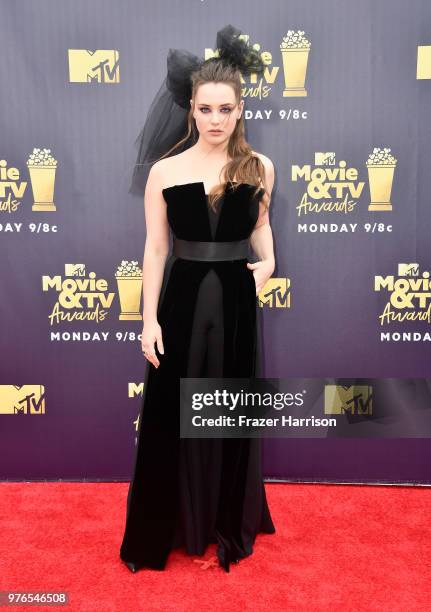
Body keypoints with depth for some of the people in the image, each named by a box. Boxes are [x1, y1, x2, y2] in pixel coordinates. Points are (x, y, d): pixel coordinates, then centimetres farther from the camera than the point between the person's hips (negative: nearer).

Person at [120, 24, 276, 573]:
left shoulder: (259, 167, 2)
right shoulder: (164, 171, -2)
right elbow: (155, 249, -2)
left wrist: (268, 260, -1)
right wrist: (149, 318, -6)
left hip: (235, 300, 1)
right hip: (182, 300, -1)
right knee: (174, 414, 7)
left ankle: (231, 524, 34)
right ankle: (168, 525, 29)